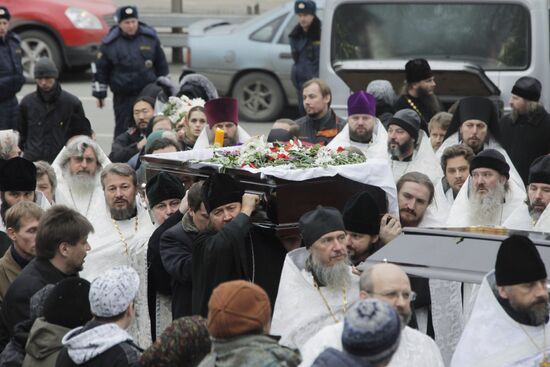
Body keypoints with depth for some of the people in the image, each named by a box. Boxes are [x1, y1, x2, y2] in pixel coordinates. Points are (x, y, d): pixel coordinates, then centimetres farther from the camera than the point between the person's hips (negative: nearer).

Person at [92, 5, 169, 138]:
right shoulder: (110, 43, -3)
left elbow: (161, 65, 12)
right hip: (123, 96, -2)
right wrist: (99, 95, 2)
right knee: (122, 130, 0)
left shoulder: (150, 37, 2)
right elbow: (100, 69, 3)